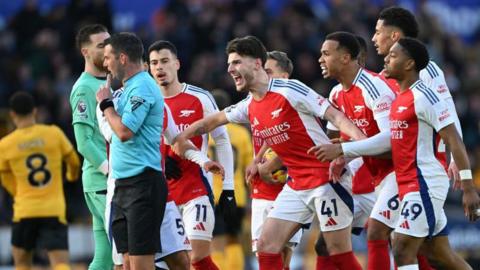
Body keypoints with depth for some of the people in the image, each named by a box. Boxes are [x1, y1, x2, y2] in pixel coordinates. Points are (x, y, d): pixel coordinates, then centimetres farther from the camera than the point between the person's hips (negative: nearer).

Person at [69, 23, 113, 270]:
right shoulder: (84, 88, -9)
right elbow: (84, 142, -15)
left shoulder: (106, 85, 18)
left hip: (112, 181, 9)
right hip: (101, 182, -9)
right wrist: (110, 169, -21)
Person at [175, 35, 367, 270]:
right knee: (266, 246, 2)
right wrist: (181, 136, 31)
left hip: (326, 178, -8)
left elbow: (334, 115, -17)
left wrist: (363, 142, -31)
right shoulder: (249, 107, 10)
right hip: (297, 185, 8)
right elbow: (213, 121, 28)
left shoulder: (289, 90, -13)